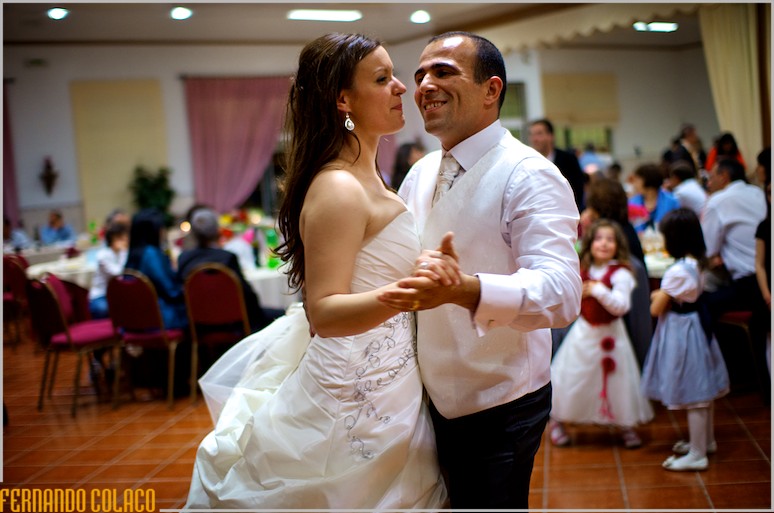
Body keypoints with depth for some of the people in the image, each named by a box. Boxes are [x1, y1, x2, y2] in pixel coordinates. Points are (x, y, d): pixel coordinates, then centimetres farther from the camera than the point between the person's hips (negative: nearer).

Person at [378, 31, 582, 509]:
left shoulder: (529, 175, -18)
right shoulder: (420, 174, 6)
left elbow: (561, 293, -33)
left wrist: (461, 289, -49)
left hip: (499, 411, -7)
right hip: (434, 400, 7)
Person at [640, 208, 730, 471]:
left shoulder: (676, 272, -24)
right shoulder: (696, 264, 3)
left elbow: (655, 309, -18)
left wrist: (659, 297, 2)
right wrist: (664, 295, 0)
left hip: (681, 331, -9)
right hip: (696, 324, 9)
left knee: (692, 396, -1)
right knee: (702, 390, 21)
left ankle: (697, 455, 8)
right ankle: (706, 440, 36)